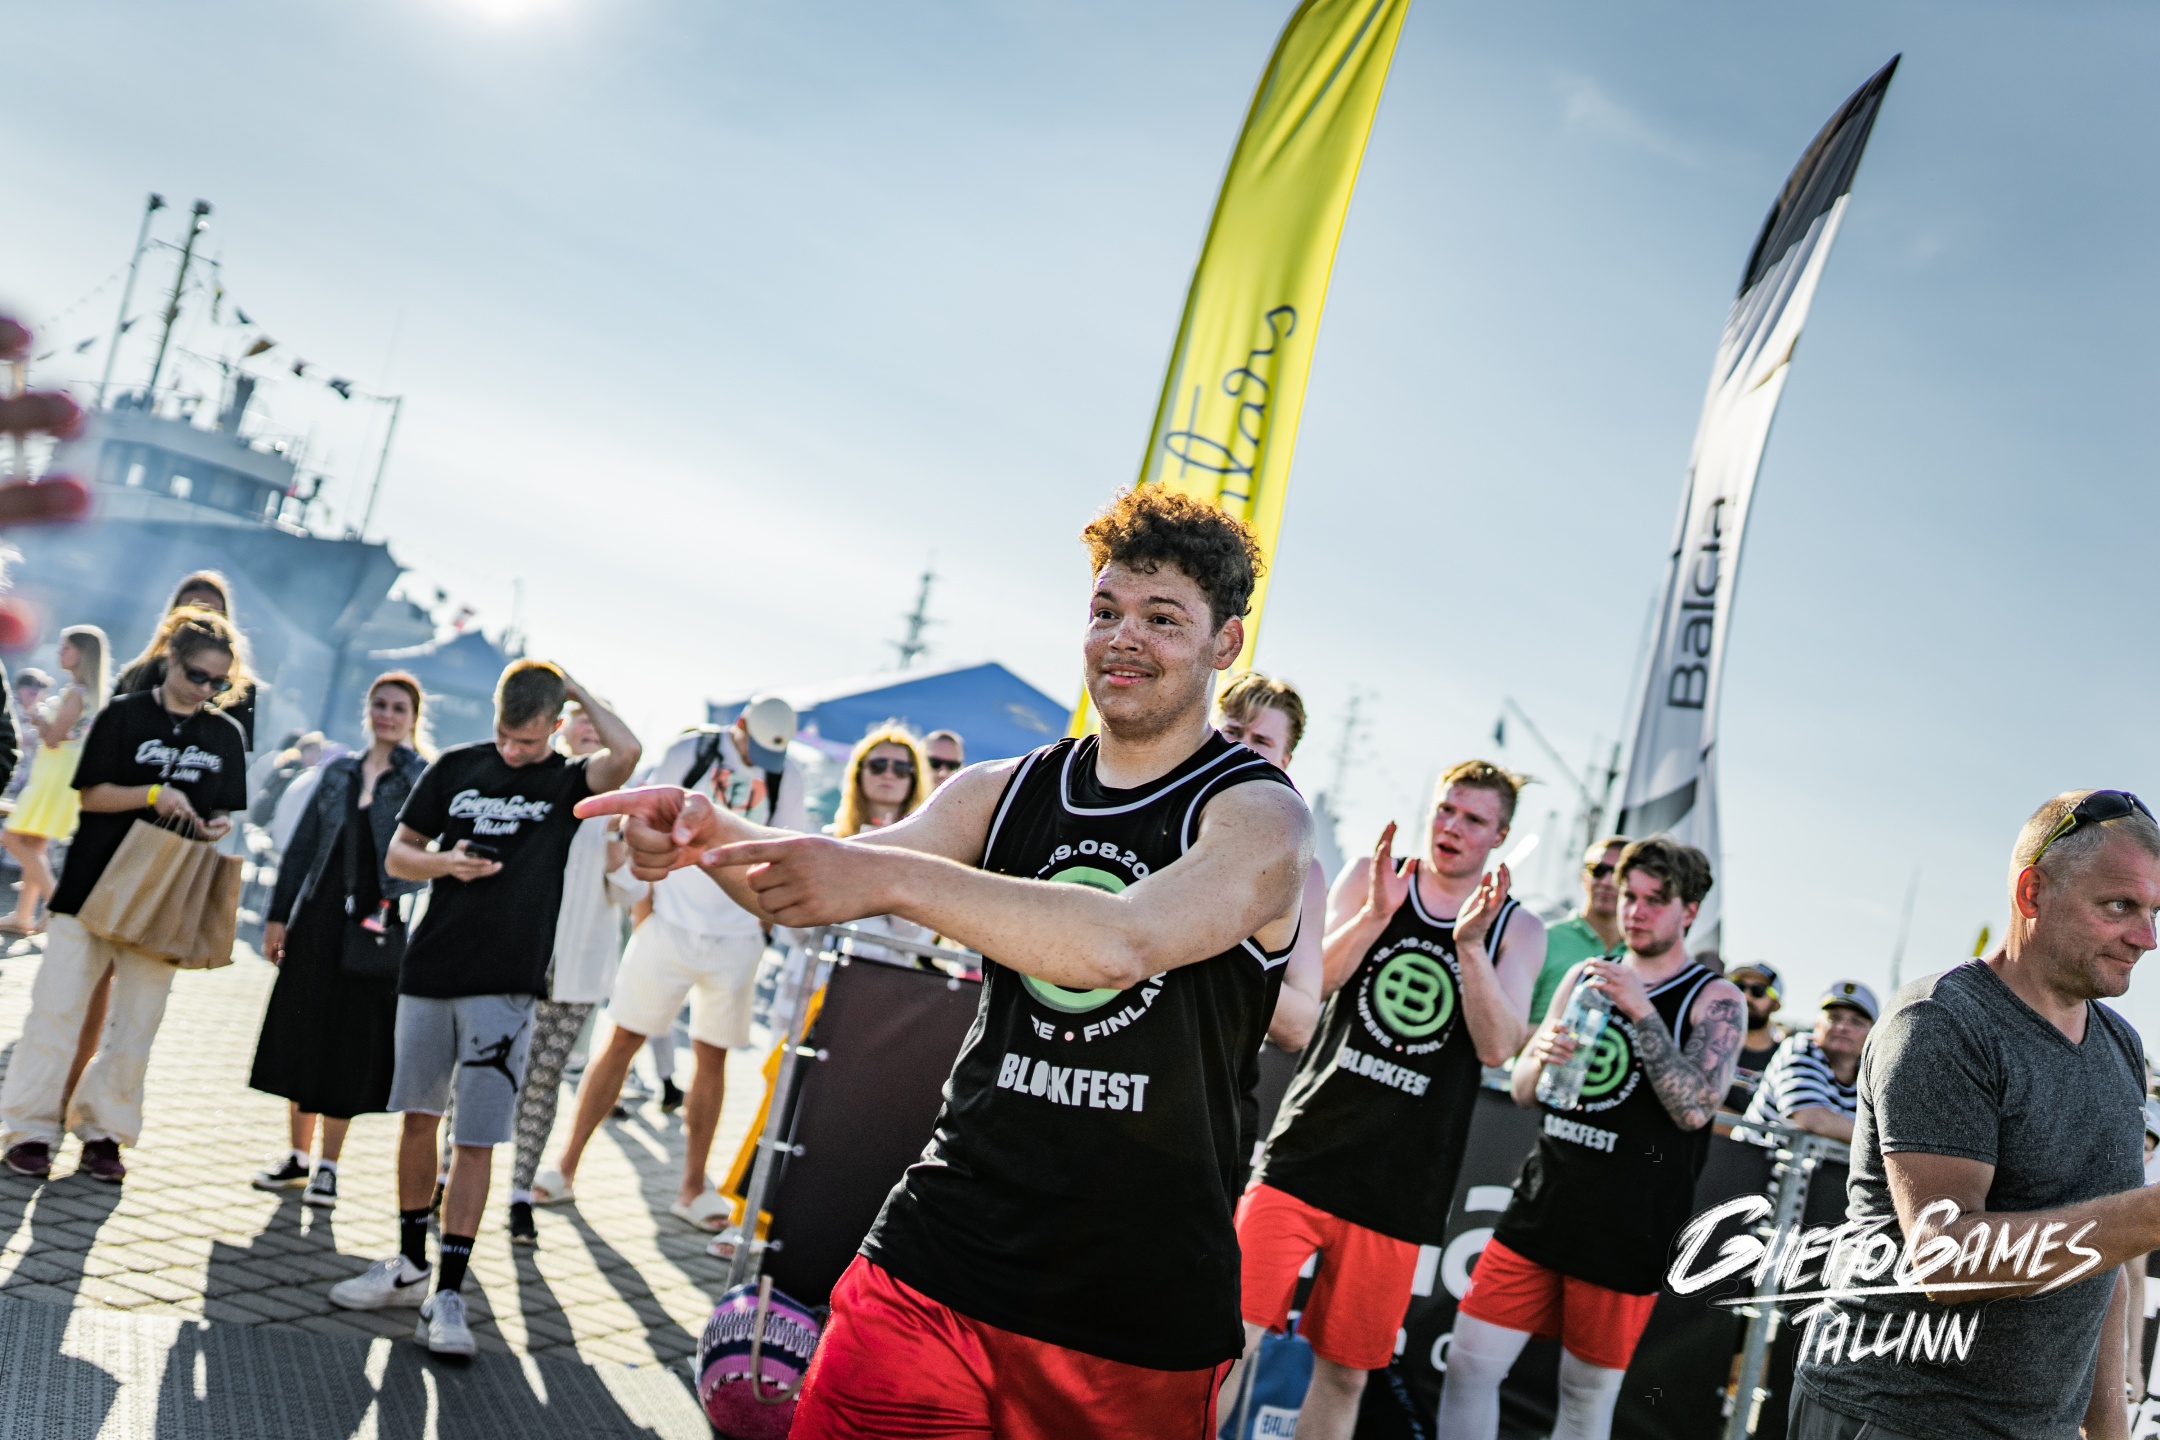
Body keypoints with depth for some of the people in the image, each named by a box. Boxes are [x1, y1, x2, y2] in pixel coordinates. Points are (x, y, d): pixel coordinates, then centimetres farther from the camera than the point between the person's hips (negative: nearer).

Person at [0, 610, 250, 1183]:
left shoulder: (225, 733, 7)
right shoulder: (125, 715, -4)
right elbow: (91, 795, -6)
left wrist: (218, 827, -11)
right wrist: (153, 795, -21)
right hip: (93, 884, -3)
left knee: (138, 1020, 5)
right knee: (59, 1007, 0)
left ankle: (104, 1130, 15)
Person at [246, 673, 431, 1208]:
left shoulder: (422, 778, 0)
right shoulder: (339, 771, 11)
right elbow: (304, 844, 11)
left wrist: (403, 755, -19)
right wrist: (278, 914, 8)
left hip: (374, 928, -4)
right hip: (319, 918, 4)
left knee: (350, 1042, 2)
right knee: (302, 1032, 8)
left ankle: (328, 1165, 12)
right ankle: (297, 1154, 21)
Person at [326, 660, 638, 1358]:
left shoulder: (569, 782, -1)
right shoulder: (455, 767, 6)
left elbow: (625, 754, -24)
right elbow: (397, 856, 11)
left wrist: (577, 691, -10)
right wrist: (448, 863, -10)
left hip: (505, 987, -3)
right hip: (429, 972, 4)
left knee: (475, 1140, -3)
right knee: (419, 1117, 13)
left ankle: (447, 1294, 3)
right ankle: (411, 1263, 28)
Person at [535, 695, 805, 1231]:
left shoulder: (786, 776, 3)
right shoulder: (690, 753, -4)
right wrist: (643, 903, -4)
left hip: (736, 940, 2)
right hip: (670, 926, -2)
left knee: (712, 1056, 6)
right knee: (622, 1040, 1)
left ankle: (693, 1188, 15)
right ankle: (565, 1166, 9)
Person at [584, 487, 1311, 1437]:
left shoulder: (1261, 816, -8)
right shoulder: (1006, 792, 8)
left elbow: (1123, 940, -27)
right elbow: (815, 891, -4)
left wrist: (888, 873, -34)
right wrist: (712, 834, -24)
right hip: (935, 1261, 4)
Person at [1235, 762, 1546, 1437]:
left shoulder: (1518, 931, 5)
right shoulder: (1368, 876, 5)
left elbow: (1498, 1046, -7)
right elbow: (1308, 983, -5)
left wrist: (1469, 943, -20)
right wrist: (1378, 912, -20)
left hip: (1401, 1186, 1)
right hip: (1309, 1148, -1)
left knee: (1345, 1373, 10)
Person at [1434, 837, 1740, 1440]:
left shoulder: (1716, 1000, -2)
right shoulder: (1585, 976, 12)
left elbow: (1695, 1107, -16)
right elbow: (1523, 1091, 15)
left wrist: (1642, 1011, -20)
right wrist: (1542, 1055, -8)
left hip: (1625, 1232, -4)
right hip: (1540, 1209, 4)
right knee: (1469, 1363, -1)